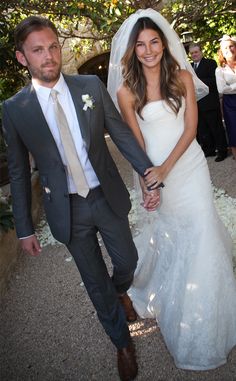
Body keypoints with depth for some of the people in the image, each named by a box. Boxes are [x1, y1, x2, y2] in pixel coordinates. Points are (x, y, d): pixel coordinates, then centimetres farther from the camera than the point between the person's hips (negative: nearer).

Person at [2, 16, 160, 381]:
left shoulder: (91, 86, -5)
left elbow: (123, 134, -1)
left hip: (108, 197, 1)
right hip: (67, 210, -1)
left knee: (128, 262, 18)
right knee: (96, 284, 14)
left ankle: (120, 292, 57)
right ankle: (122, 342, 41)